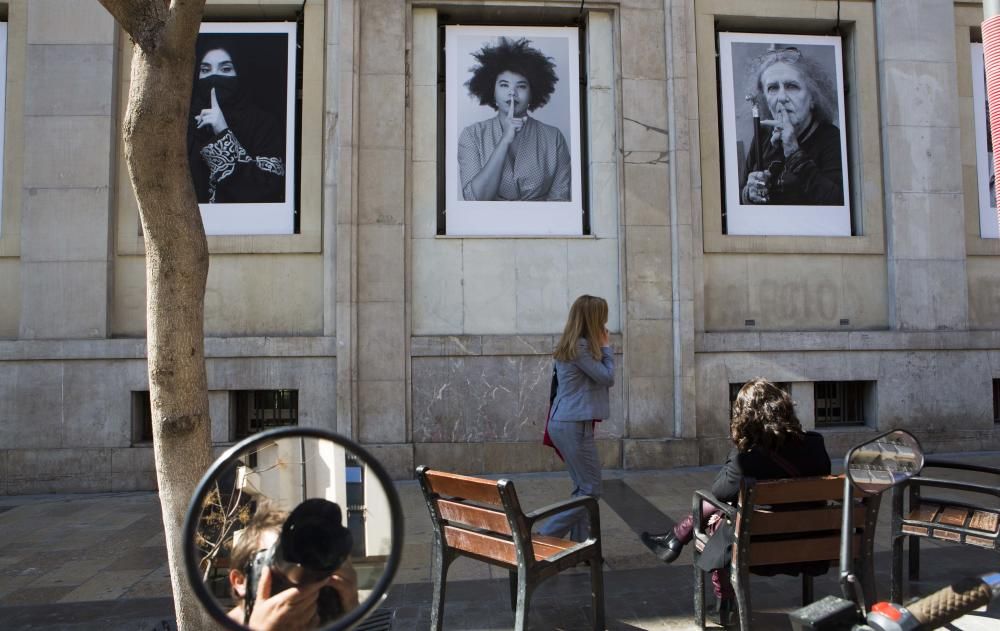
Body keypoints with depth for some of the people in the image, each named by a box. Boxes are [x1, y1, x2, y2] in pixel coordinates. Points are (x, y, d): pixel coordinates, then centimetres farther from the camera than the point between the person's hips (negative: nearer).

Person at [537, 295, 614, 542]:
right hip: (573, 426, -10)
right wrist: (605, 346, -2)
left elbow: (599, 377, 17)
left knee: (583, 488, 14)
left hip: (567, 423, 10)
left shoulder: (575, 345, 14)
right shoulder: (580, 347, -17)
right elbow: (607, 378, -9)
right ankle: (543, 537, -1)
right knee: (590, 490, -3)